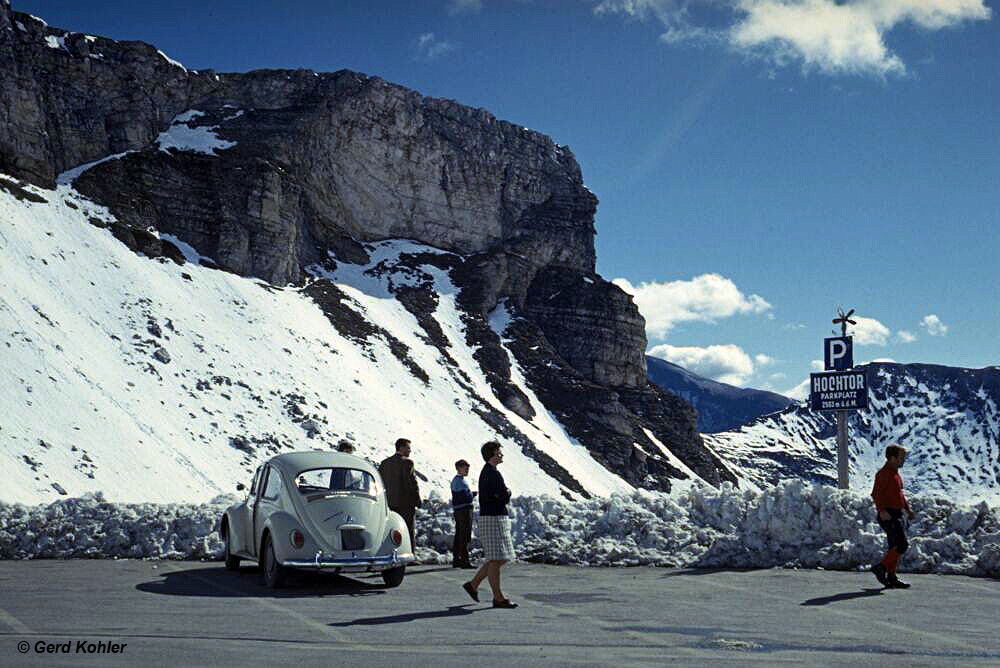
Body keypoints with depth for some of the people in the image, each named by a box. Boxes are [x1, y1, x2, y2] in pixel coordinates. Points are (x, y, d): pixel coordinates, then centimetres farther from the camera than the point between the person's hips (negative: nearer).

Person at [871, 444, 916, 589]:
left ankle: (891, 578, 14)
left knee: (895, 547, 10)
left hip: (897, 515, 10)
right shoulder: (883, 473, -13)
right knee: (902, 544, -15)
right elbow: (876, 493, -23)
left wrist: (908, 510, 21)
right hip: (888, 515, -10)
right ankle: (881, 567, -7)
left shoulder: (895, 473, 18)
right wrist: (882, 510, -33)